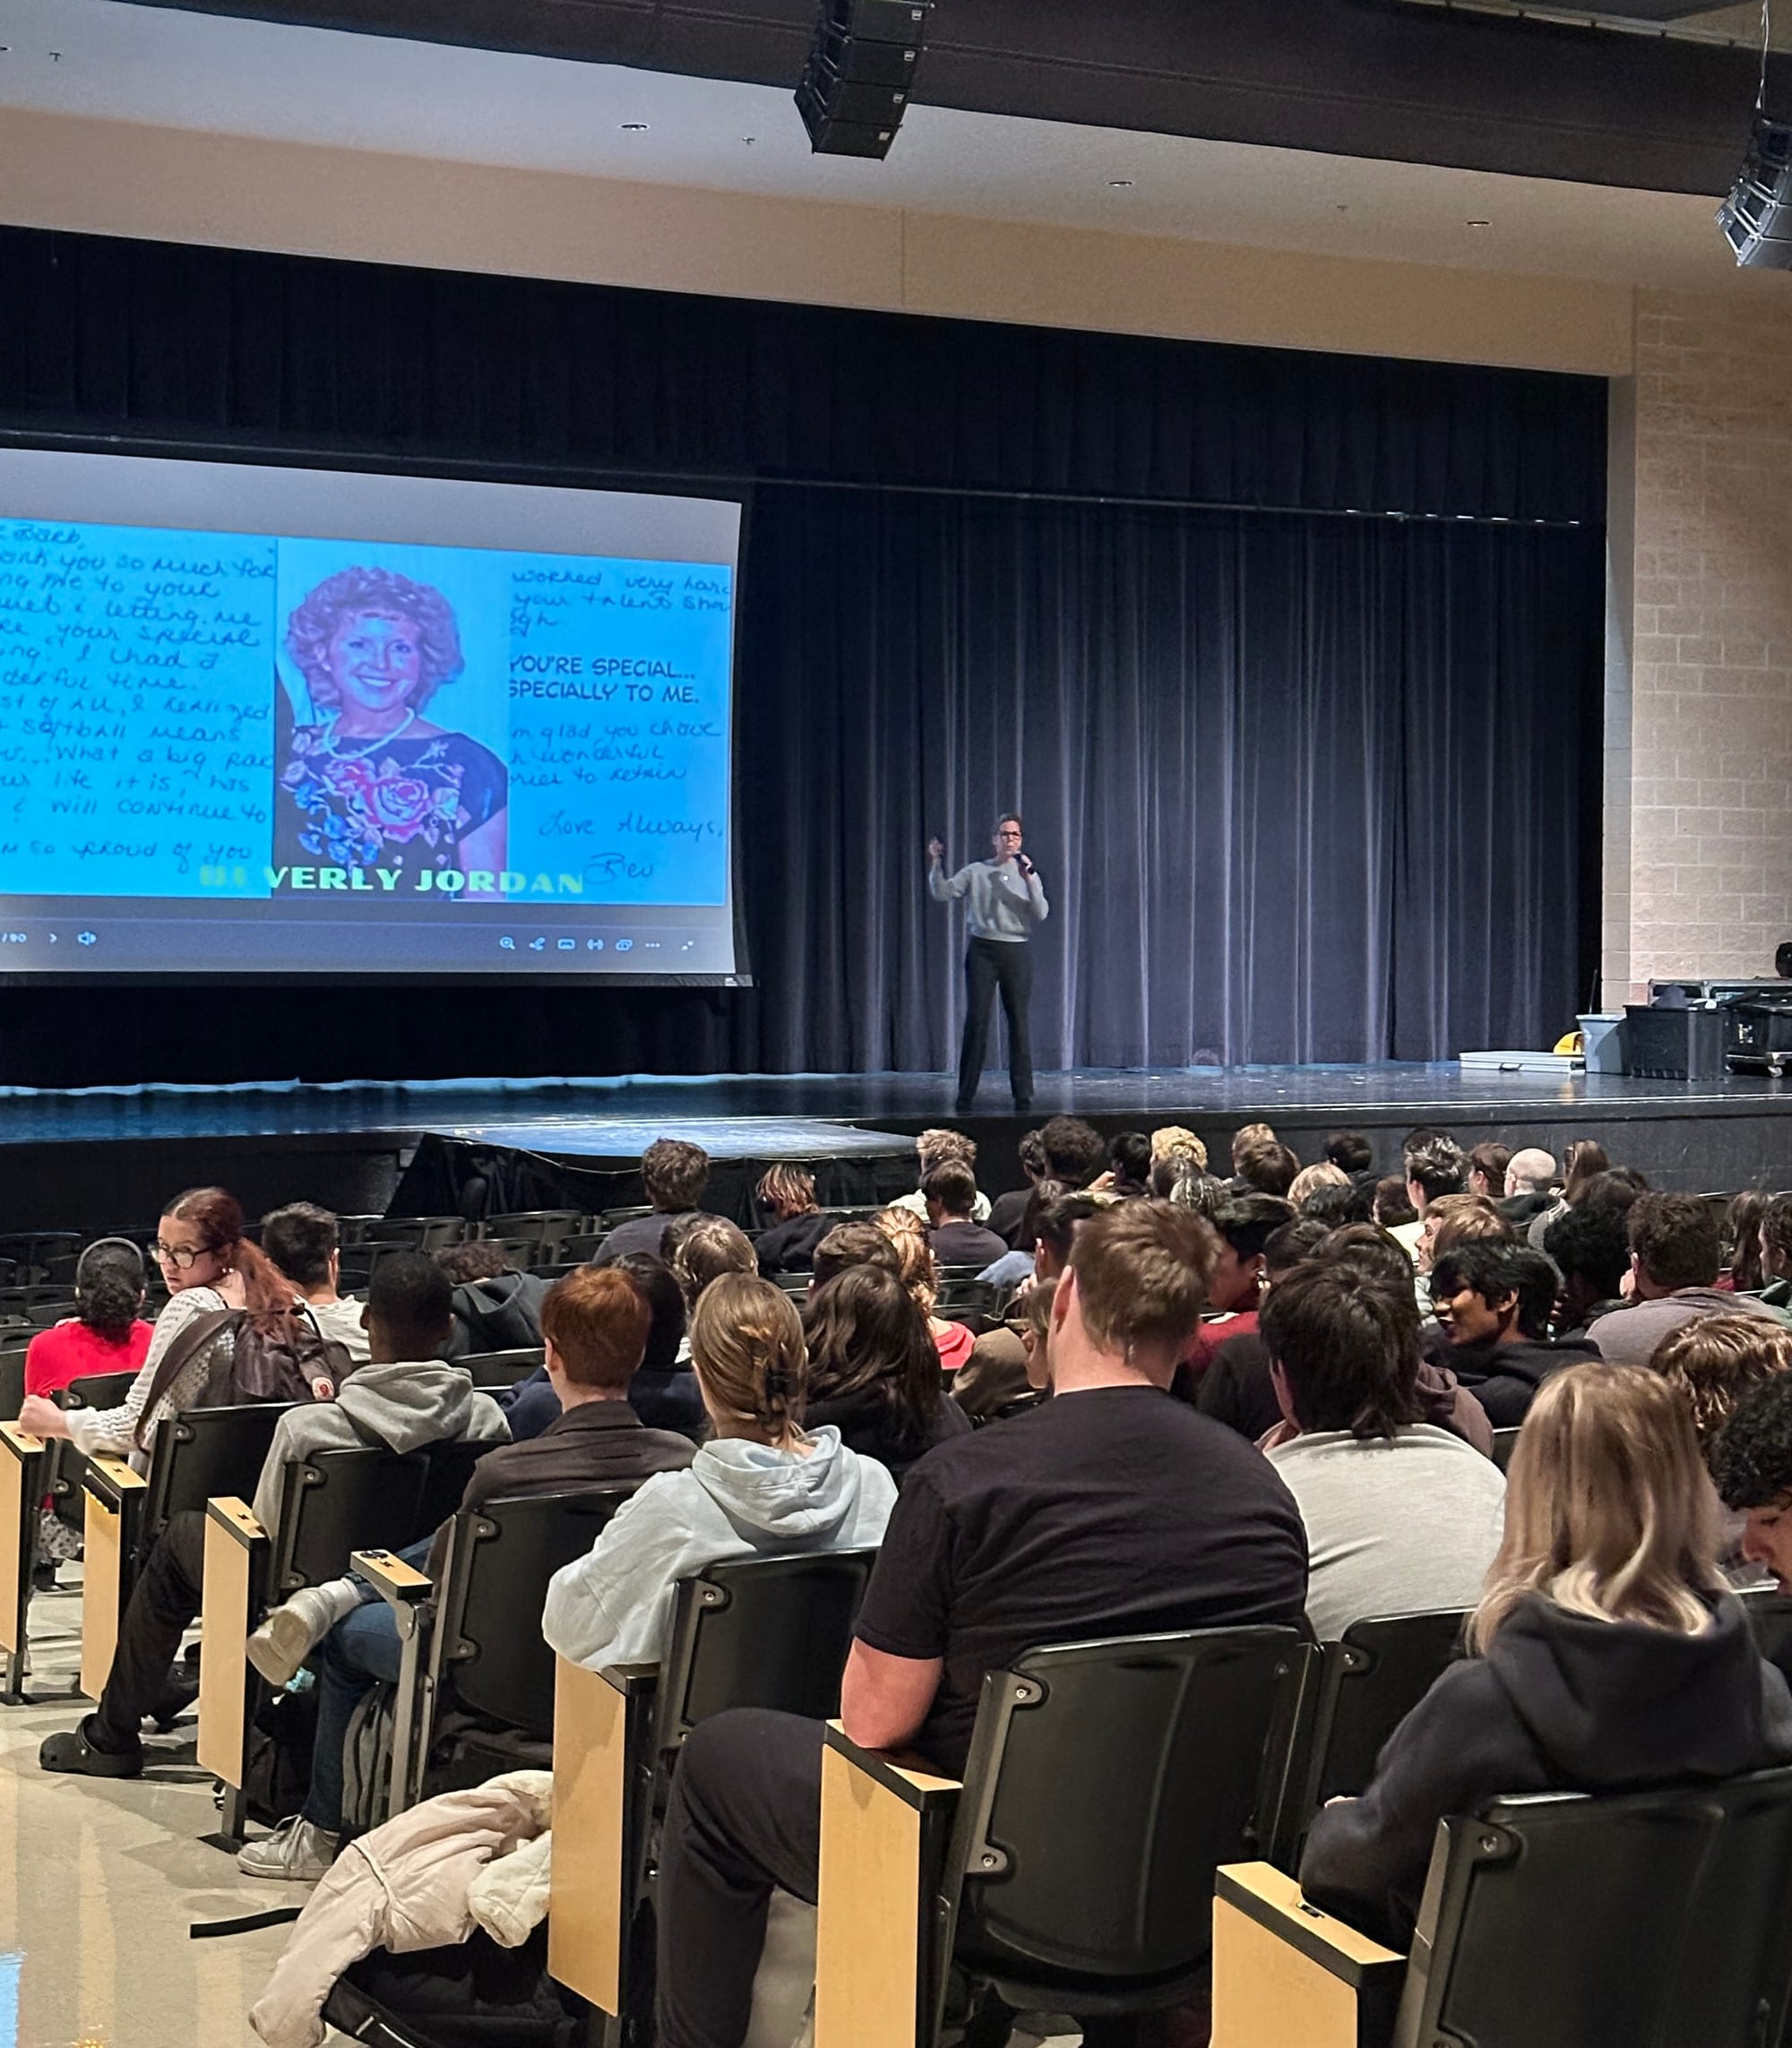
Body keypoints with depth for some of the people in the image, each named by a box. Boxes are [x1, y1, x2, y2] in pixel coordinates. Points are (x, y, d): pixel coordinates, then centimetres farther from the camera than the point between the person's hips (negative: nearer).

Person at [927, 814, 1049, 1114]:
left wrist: (1029, 879, -11)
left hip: (1016, 952, 1)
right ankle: (964, 1099, 0)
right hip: (982, 950, -1)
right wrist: (936, 863, -14)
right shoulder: (976, 872, 7)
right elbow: (942, 892, -1)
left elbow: (1041, 914, -2)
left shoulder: (1028, 874, 10)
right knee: (976, 1021, -5)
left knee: (1018, 1022, 0)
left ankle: (1023, 1098, 7)